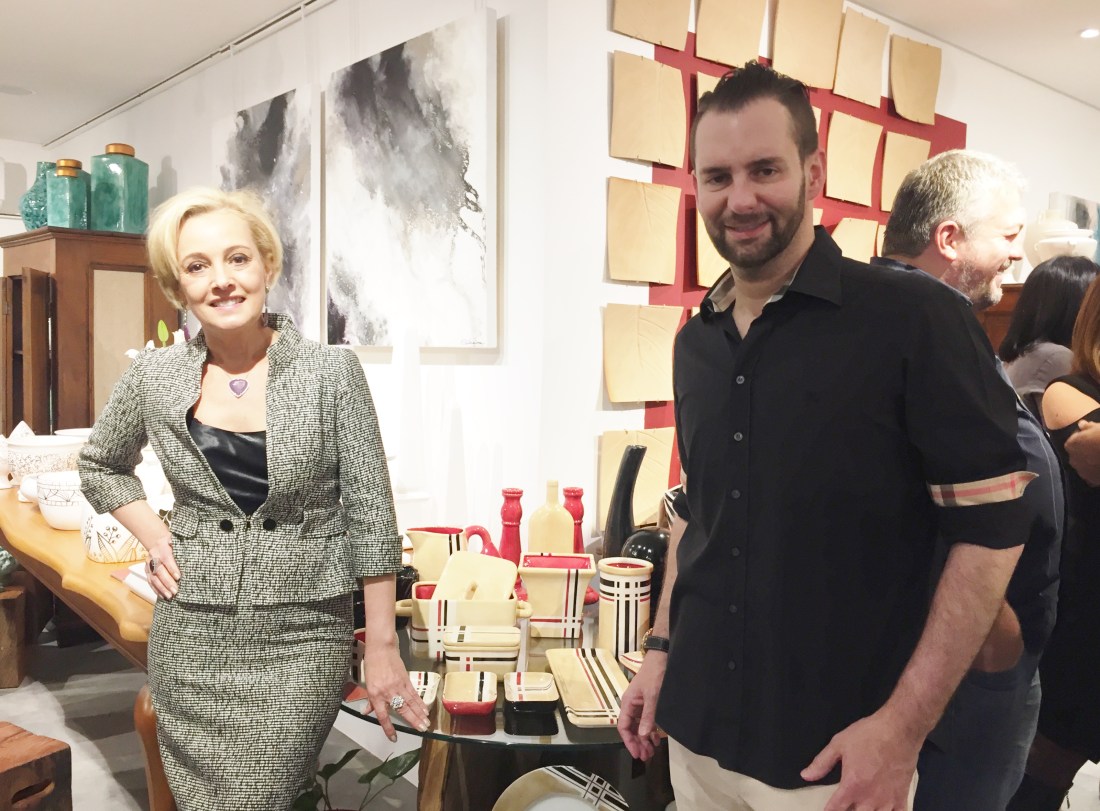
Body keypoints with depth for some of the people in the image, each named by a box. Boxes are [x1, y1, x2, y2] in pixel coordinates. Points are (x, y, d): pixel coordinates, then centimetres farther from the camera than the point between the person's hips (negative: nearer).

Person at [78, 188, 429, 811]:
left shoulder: (332, 373, -9)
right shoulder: (155, 377, 0)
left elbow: (370, 518, -7)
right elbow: (101, 467, 20)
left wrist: (384, 650, -7)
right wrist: (155, 539, 4)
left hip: (303, 636, -2)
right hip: (191, 635, 3)